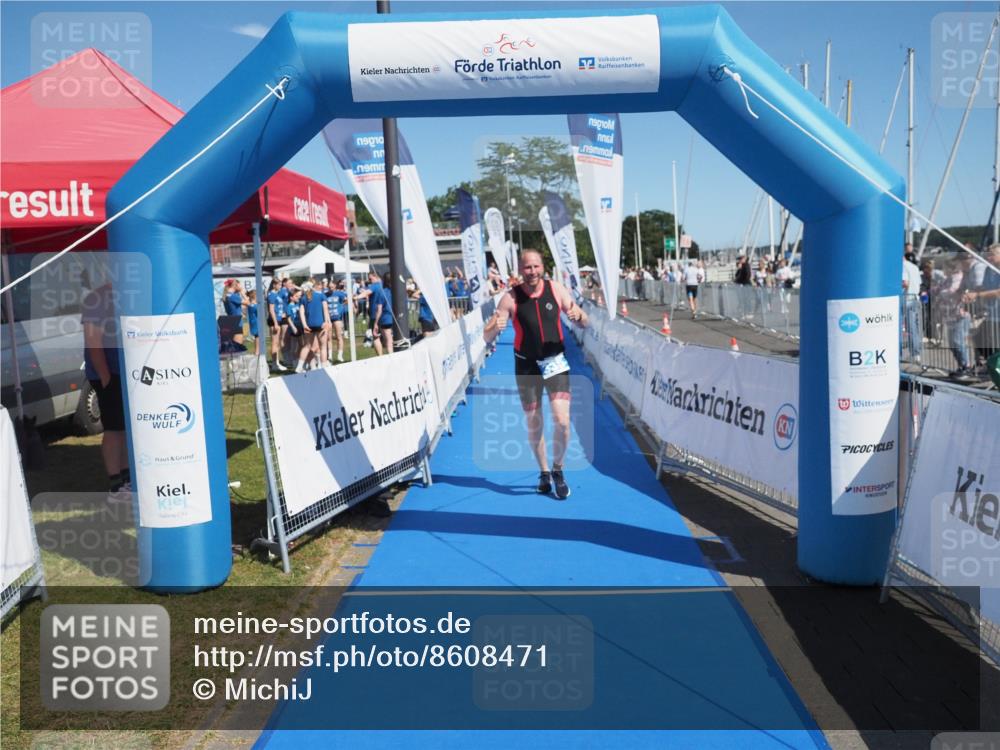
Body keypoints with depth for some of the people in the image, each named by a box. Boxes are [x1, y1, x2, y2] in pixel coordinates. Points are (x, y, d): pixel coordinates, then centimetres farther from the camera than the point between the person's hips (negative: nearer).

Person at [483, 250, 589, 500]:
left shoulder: (556, 289, -5)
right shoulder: (510, 298, -9)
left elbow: (584, 324, 2)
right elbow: (487, 338, -9)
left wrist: (578, 315, -22)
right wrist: (495, 327, -33)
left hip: (555, 362, 0)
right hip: (526, 366, 0)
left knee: (562, 421, -11)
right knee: (534, 425, 8)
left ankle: (558, 470, 12)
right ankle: (543, 472, 30)